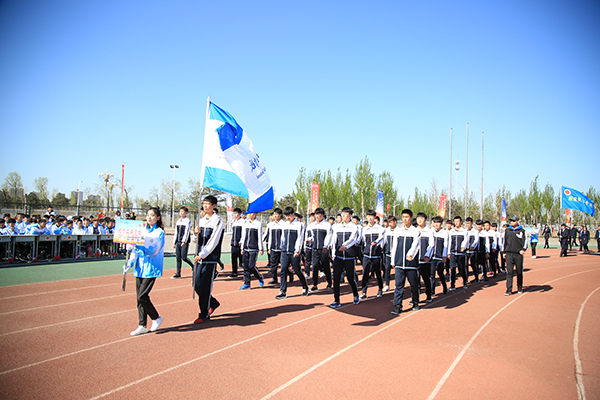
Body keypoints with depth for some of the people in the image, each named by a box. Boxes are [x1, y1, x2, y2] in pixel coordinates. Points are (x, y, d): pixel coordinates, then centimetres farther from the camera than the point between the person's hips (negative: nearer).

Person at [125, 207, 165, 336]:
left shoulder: (159, 233, -6)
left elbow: (153, 251, -15)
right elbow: (135, 250, 14)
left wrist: (139, 245, -26)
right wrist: (129, 263, 2)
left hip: (151, 269, -6)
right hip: (140, 267, 6)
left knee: (142, 296, -11)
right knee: (139, 297, 6)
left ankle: (156, 318, 10)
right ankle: (142, 326, 15)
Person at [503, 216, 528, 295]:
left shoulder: (522, 231, 2)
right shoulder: (507, 230, 11)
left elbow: (525, 241, -3)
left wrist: (523, 249, -18)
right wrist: (505, 251, 15)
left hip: (518, 254, -1)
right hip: (509, 254, 2)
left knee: (519, 272, 9)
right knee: (509, 272, -5)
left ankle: (520, 288, 26)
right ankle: (509, 290, -5)